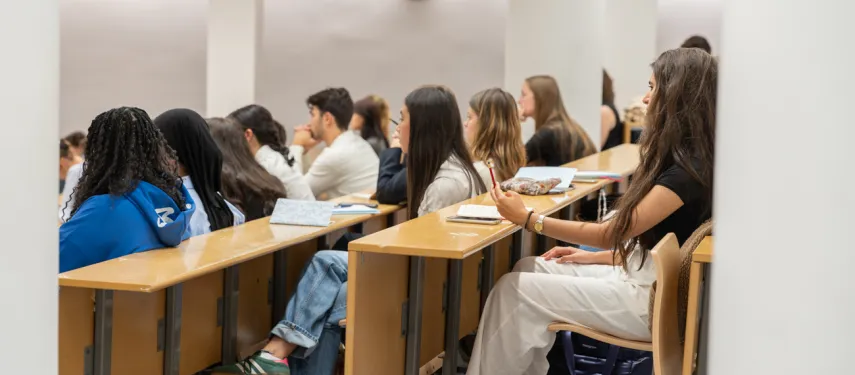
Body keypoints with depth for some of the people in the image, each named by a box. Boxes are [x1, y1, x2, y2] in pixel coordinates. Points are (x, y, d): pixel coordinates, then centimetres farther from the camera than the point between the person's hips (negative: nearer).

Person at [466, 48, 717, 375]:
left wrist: (527, 219, -13)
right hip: (641, 276, 10)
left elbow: (612, 233, -19)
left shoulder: (689, 169, -21)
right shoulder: (682, 158, 9)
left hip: (653, 301, -10)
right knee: (530, 270, 6)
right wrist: (594, 257, 8)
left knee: (514, 291, -9)